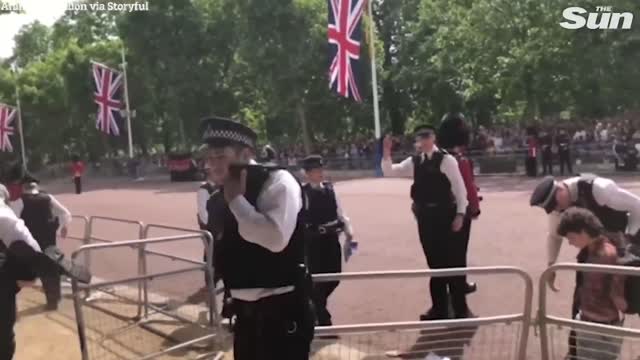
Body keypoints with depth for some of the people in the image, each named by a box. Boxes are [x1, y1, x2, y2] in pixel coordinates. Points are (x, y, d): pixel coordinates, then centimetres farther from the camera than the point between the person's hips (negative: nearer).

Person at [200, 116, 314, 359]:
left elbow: (275, 237, -29)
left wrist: (236, 200, -20)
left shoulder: (277, 181, -15)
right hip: (245, 311, 8)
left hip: (282, 309, -8)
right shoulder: (218, 201, 7)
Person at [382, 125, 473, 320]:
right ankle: (439, 308, 24)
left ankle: (460, 309, 13)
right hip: (425, 217, 5)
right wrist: (387, 152, -9)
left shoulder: (446, 159, -7)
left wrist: (460, 214, -12)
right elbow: (389, 171, 6)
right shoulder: (414, 161, 8)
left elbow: (460, 188, -7)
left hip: (445, 215, -5)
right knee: (435, 263, 13)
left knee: (453, 262, 1)